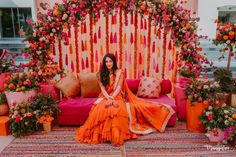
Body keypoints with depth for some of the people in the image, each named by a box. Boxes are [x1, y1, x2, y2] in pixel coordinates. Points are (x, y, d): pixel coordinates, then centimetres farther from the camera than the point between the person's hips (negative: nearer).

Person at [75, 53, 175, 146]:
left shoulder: (119, 72, 3)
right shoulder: (100, 74, 9)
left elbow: (118, 88, -8)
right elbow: (102, 89, -2)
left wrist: (112, 98, -24)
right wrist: (109, 99, -21)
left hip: (117, 97, -2)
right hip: (105, 97, 2)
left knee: (117, 109, -37)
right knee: (99, 109, -33)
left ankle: (116, 136, -31)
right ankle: (99, 134, -20)